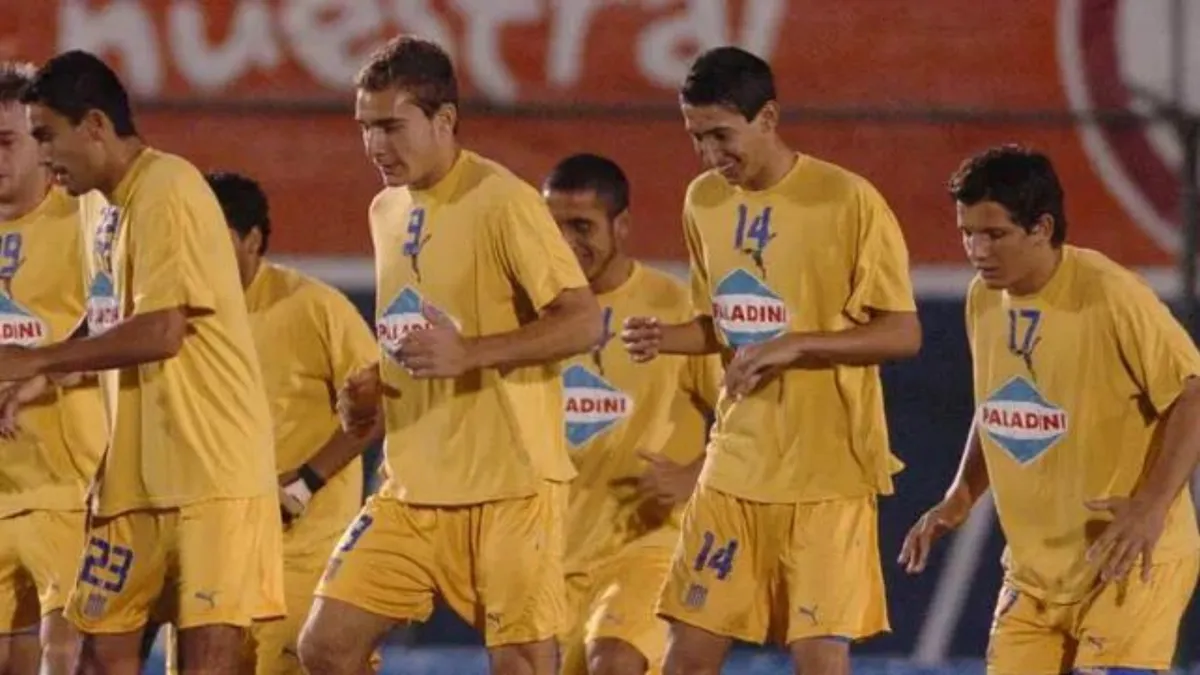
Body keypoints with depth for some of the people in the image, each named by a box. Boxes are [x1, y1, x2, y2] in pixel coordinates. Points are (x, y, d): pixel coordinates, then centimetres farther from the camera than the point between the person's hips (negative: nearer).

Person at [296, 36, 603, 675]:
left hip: (508, 484, -7)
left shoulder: (502, 202, -12)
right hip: (412, 488, 8)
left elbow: (583, 321, -15)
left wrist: (467, 352, -25)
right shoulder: (387, 210, 13)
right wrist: (373, 389, 6)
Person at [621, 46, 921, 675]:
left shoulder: (849, 202, -12)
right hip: (736, 464, 6)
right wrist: (669, 337, -2)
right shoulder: (704, 201, 6)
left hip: (830, 466, -6)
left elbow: (902, 333, -11)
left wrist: (792, 346, -21)